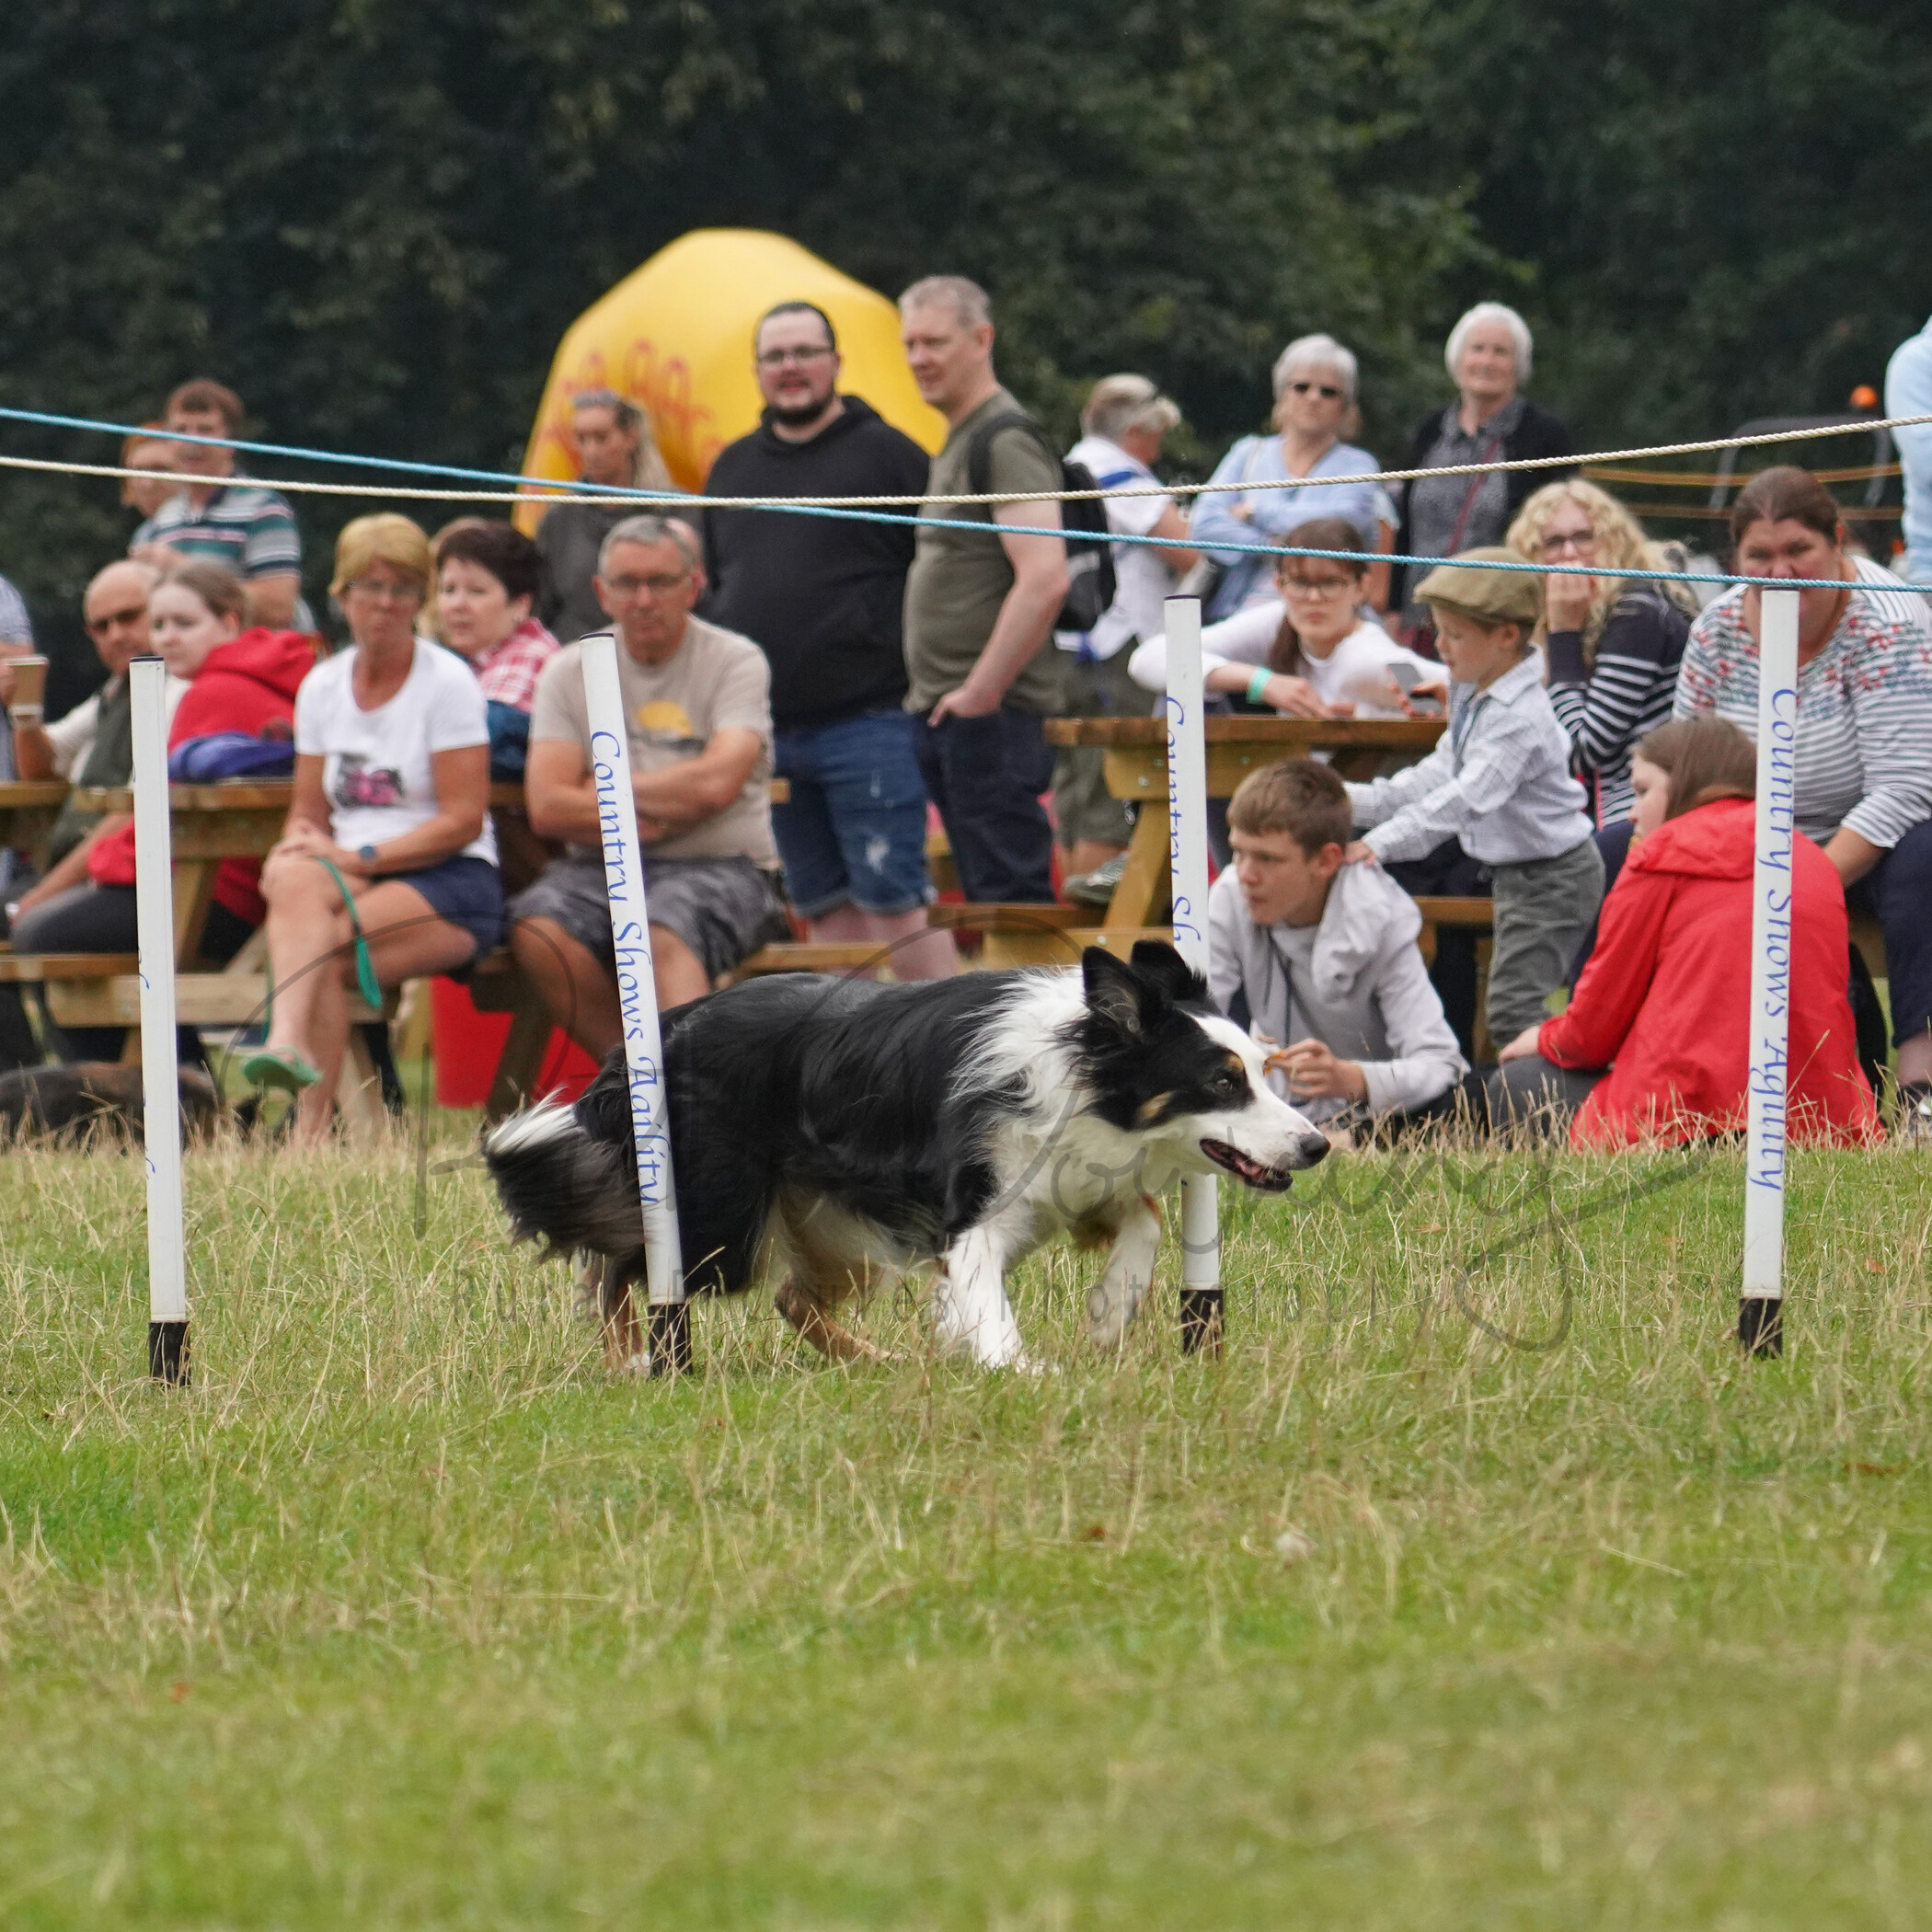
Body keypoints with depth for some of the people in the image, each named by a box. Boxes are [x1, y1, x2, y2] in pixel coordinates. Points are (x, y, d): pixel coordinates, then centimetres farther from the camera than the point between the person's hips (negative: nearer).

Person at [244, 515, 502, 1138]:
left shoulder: (447, 682, -2)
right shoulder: (323, 685, 14)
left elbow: (463, 821, -9)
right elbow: (308, 812, 15)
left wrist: (360, 858, -18)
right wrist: (302, 849, -10)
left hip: (451, 883, -4)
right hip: (353, 877, 4)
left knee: (320, 949, -31)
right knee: (296, 882, -33)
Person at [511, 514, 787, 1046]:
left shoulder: (736, 662, 1)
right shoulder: (569, 672, 10)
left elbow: (716, 783, -14)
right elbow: (547, 808, -1)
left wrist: (603, 788, -1)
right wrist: (654, 816, -10)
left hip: (721, 867, -3)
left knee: (662, 935, -36)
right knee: (538, 931, -28)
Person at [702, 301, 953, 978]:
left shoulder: (886, 454, -1)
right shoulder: (734, 467, 17)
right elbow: (709, 590, 23)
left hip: (867, 722, -6)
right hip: (764, 732, 6)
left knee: (893, 897, -9)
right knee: (824, 907, 8)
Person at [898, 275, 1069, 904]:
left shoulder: (1005, 442, -12)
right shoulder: (956, 444, 20)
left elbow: (1045, 580, -23)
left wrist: (980, 693, -20)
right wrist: (930, 697, 17)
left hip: (990, 713, -10)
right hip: (943, 711, 10)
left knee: (1010, 893, -11)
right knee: (984, 895, 11)